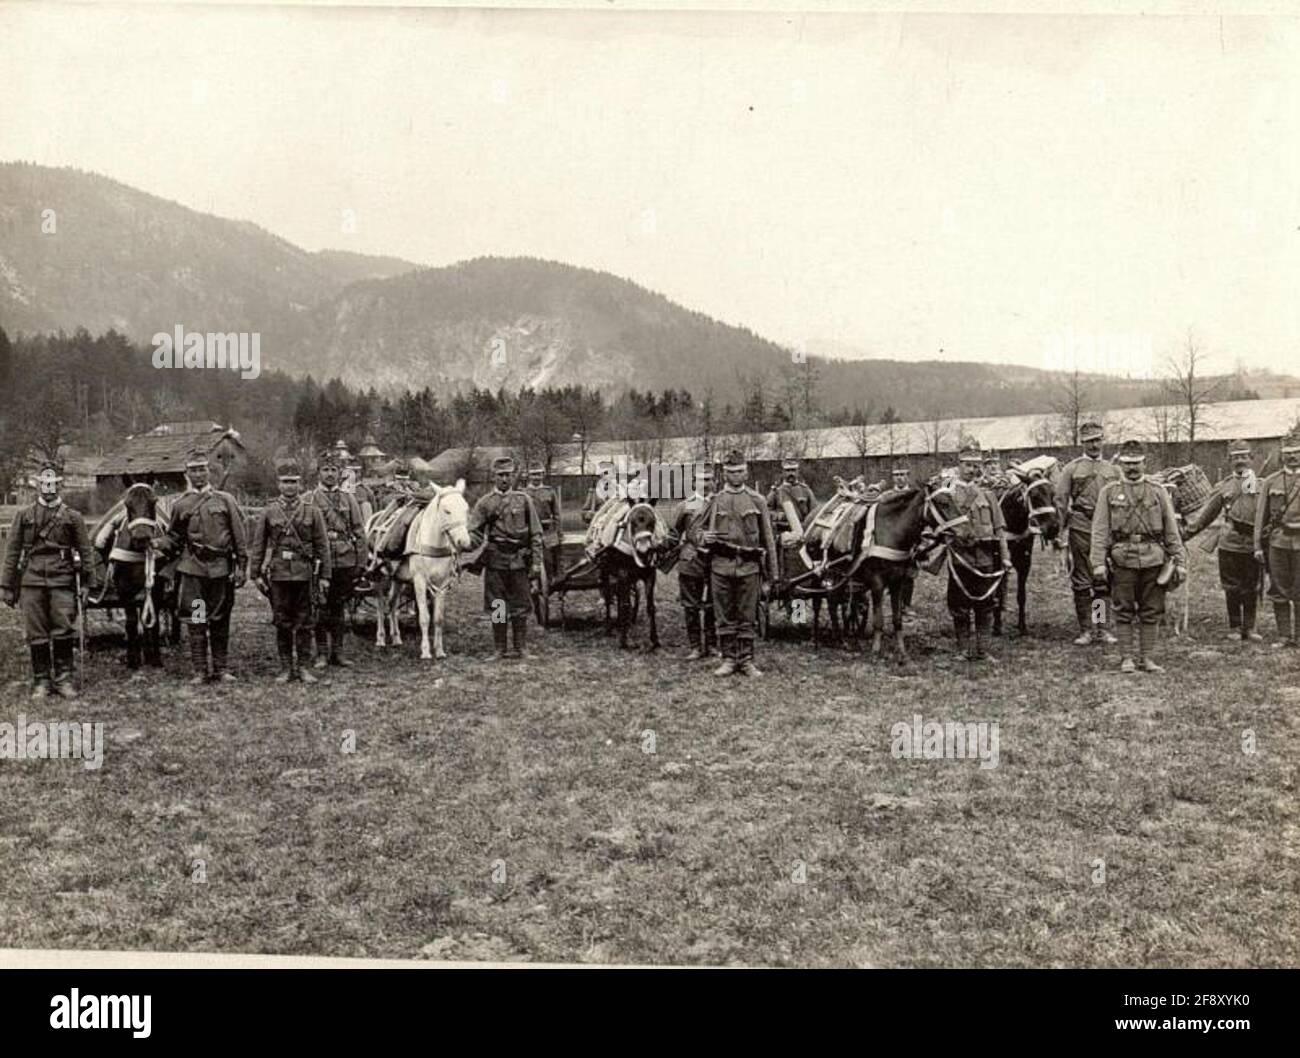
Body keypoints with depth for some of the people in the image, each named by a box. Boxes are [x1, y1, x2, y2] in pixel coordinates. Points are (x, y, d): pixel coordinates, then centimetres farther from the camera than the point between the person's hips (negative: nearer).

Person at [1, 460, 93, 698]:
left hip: (62, 581, -1)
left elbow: (85, 553, 7)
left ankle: (63, 679, 7)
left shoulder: (73, 517, 7)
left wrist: (84, 586, 2)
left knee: (64, 632, -4)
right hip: (31, 580, 1)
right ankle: (41, 681, 13)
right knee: (36, 635, 3)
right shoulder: (23, 515, 9)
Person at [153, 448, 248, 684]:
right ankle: (199, 671, 7)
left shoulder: (225, 500, 5)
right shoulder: (180, 504, 7)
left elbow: (240, 537, 4)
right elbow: (174, 538, 13)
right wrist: (159, 543, -8)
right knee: (195, 620, -1)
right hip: (193, 569, 0)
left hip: (221, 568, 0)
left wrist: (242, 567, -1)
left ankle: (221, 669, 15)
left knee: (220, 620, 6)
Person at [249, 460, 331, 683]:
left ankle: (302, 667, 12)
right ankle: (286, 668, 14)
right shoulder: (269, 512, 5)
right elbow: (258, 545, 8)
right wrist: (258, 574, 3)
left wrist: (325, 576, -1)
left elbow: (322, 545, 3)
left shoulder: (312, 511, 3)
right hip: (279, 573, 1)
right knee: (282, 623, 6)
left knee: (305, 623, 3)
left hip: (305, 573, 0)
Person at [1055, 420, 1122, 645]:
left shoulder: (1113, 470, 13)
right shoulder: (1072, 468, 4)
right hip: (1081, 529, -2)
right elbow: (1060, 499, 2)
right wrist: (1066, 523, -1)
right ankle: (1085, 630, 7)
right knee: (1081, 581, 0)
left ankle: (1104, 628, 12)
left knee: (1105, 580, 4)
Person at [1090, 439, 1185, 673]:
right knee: (1124, 611, 2)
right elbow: (1100, 530, 0)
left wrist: (1180, 561, 3)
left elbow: (1172, 530, 9)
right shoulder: (1109, 492, 5)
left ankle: (1146, 657, 15)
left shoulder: (1158, 491, 9)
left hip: (1153, 558, 2)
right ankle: (1128, 657, 11)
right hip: (1122, 559, -1)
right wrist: (1098, 562, -9)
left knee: (1151, 611, 6)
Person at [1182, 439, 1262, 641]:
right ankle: (1234, 628, 16)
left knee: (1251, 589, 4)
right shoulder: (1224, 486, 9)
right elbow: (1206, 513, 13)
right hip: (1229, 543, 0)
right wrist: (1186, 532, 9)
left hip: (1253, 543, 0)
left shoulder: (1261, 484, 8)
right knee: (1232, 588, 4)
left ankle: (1249, 628, 14)